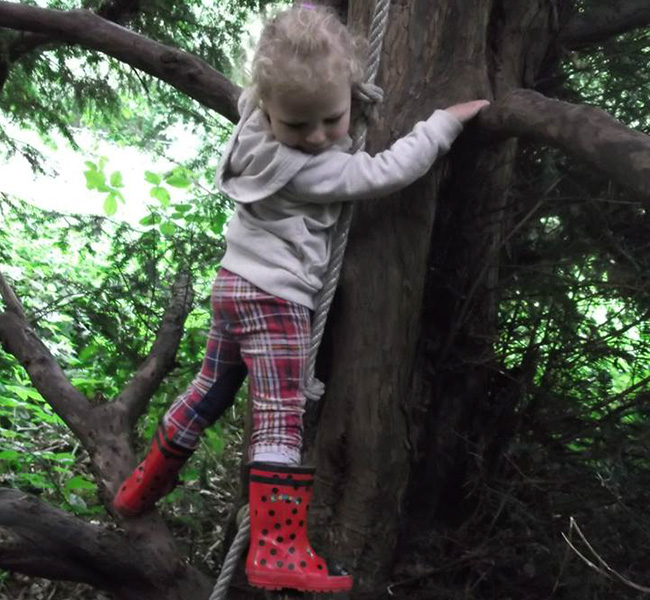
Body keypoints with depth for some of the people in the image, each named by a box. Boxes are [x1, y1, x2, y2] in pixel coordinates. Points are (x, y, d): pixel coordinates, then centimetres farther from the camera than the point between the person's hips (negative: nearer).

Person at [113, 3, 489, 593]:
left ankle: (143, 489, 36)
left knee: (210, 391, 22)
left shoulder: (258, 121, -2)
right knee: (282, 419, -7)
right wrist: (445, 121, -10)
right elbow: (384, 172, -18)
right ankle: (277, 549, -7)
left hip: (238, 284, 9)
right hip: (275, 298, -9)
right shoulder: (306, 167, -24)